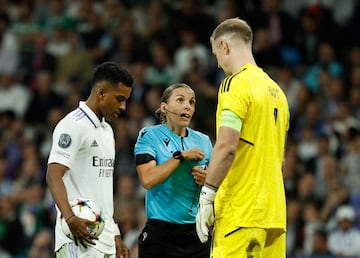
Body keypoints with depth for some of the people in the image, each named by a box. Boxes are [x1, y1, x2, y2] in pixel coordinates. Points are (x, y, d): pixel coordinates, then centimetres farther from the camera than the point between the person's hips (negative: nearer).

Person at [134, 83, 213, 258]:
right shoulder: (149, 136, 0)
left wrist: (207, 182, -2)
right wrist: (181, 156, -13)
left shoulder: (203, 141, 12)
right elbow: (147, 180, -15)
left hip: (197, 233, 4)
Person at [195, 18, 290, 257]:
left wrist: (207, 195, -15)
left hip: (241, 213, -8)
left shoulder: (236, 85, -7)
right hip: (274, 213, 8)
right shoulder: (276, 91, 18)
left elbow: (226, 147, -17)